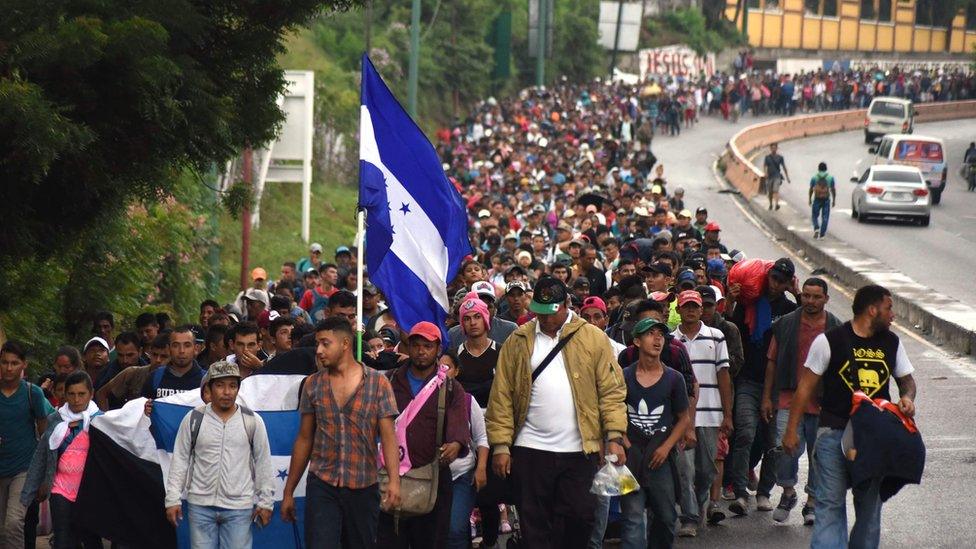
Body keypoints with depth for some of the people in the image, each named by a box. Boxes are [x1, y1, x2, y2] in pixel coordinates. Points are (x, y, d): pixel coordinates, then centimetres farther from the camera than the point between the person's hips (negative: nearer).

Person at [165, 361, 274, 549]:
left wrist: (265, 502, 6)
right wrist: (173, 500, 2)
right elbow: (180, 460, 5)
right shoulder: (193, 419, 2)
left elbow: (263, 463, 7)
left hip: (239, 507, -1)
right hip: (200, 505, 1)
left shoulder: (252, 422, 2)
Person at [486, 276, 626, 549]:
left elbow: (612, 391, 1)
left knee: (581, 517, -1)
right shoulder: (517, 342, 6)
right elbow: (502, 396, 4)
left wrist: (615, 437, -9)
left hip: (579, 450, -1)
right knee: (534, 525, 4)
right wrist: (501, 445, -3)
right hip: (530, 450, 1)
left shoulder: (594, 339, 3)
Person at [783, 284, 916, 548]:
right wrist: (792, 430, -4)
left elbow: (907, 379, 21)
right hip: (834, 433, -5)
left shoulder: (891, 343, 10)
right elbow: (805, 386, -2)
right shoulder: (830, 341, -5)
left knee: (870, 504, 10)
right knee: (831, 502, -9)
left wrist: (907, 398, -4)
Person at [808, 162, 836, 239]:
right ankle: (822, 234, 3)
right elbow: (833, 190, 3)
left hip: (817, 199, 0)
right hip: (826, 199, 0)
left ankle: (816, 228, -11)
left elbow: (811, 189, 1)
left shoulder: (814, 178, -2)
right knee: (825, 217, 6)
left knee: (815, 216, 12)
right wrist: (834, 200, 11)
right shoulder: (830, 177, 0)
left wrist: (809, 199, 11)